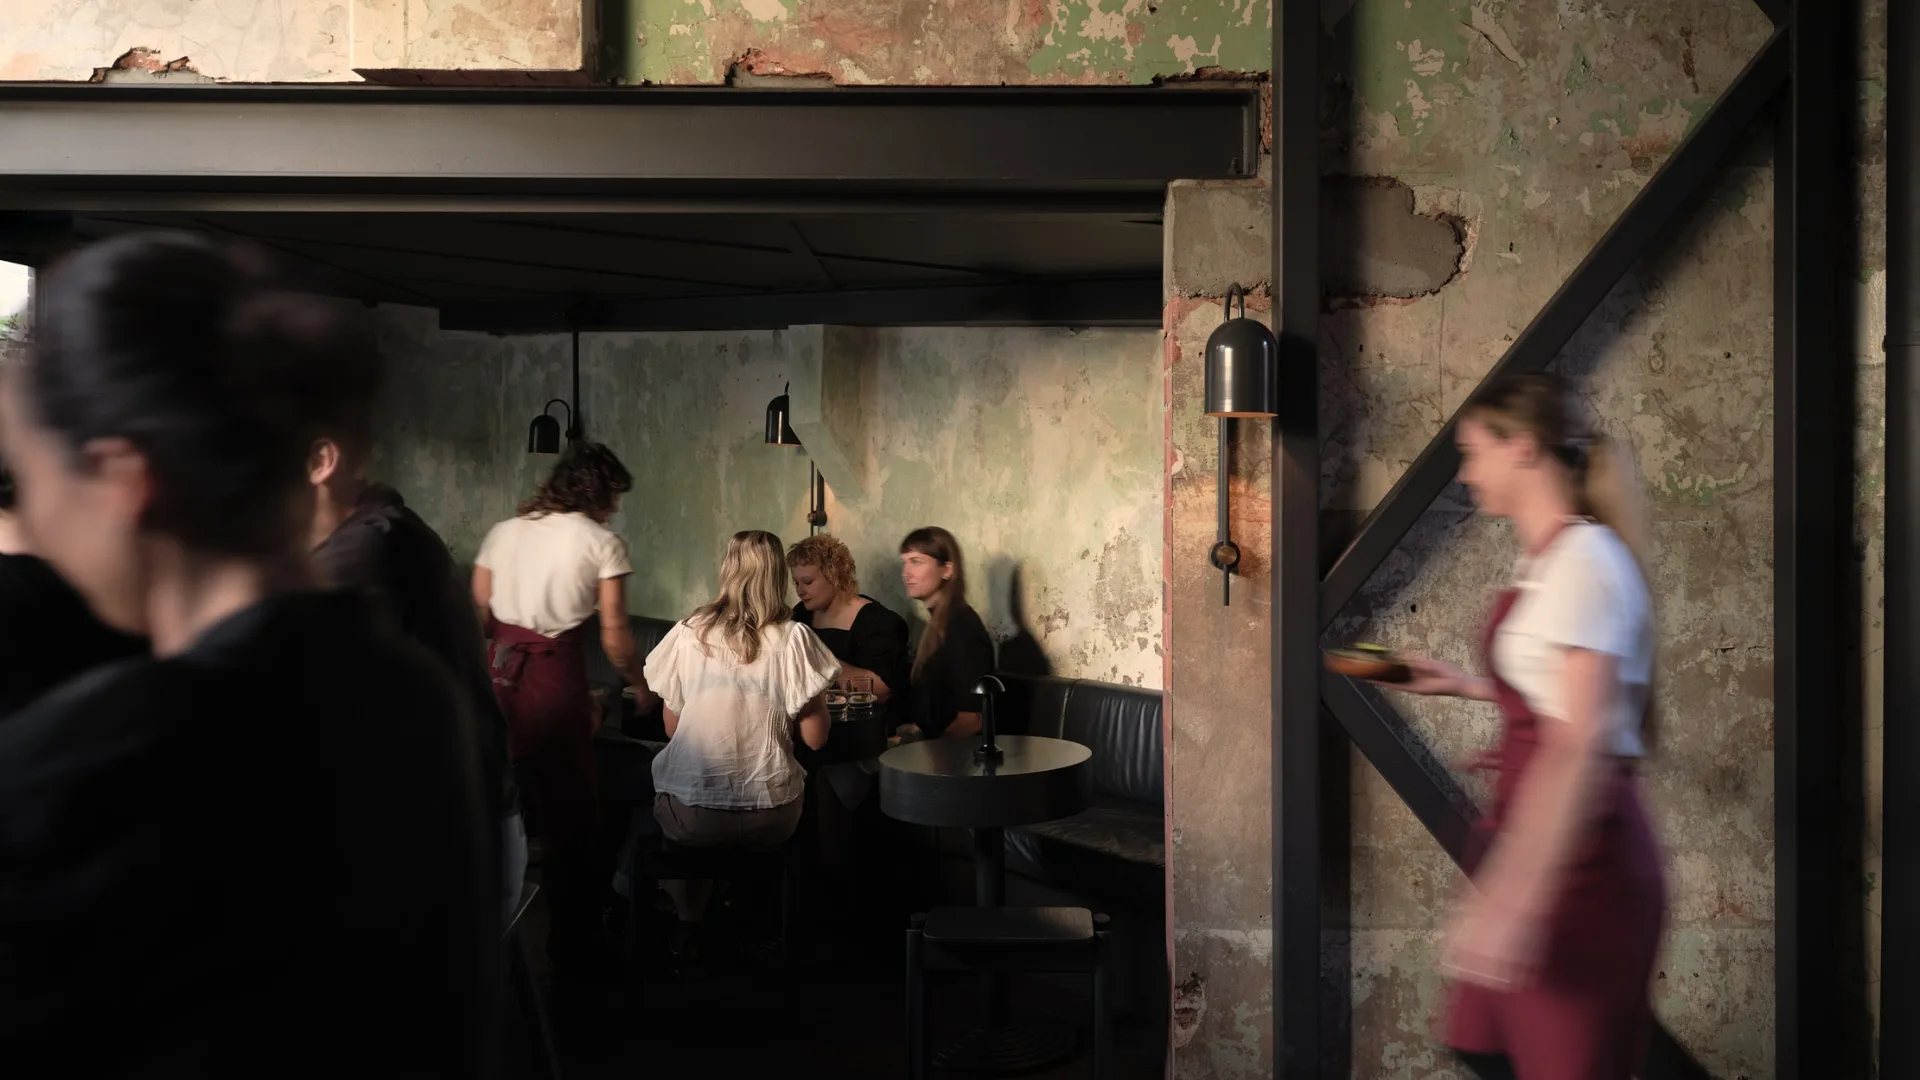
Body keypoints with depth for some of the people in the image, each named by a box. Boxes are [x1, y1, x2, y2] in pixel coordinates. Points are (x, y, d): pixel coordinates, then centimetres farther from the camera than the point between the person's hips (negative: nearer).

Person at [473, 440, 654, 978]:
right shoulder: (602, 542, -2)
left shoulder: (502, 533, 12)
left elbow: (478, 616, 9)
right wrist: (641, 686, 12)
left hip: (497, 674, 5)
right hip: (555, 679, -5)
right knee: (570, 818, 7)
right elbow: (615, 636, -3)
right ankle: (574, 950, 16)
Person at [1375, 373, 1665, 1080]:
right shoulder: (1547, 560, 12)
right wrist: (1465, 686, 25)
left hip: (1578, 862, -9)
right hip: (1540, 842, 9)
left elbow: (1580, 746, -24)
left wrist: (1511, 899, -28)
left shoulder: (1583, 559, -16)